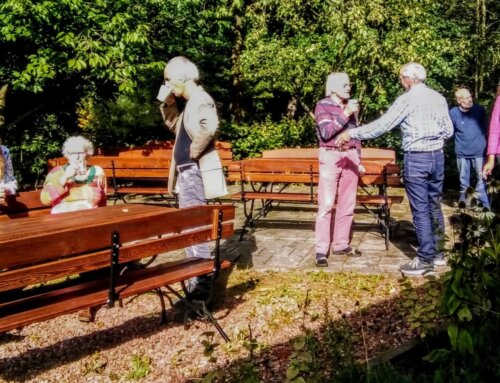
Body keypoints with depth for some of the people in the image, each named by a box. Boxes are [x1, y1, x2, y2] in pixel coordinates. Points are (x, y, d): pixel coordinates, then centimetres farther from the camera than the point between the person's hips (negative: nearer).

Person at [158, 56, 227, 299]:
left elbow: (210, 127, -33)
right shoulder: (186, 103, 15)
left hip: (196, 173, -11)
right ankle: (195, 281, 27)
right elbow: (173, 125, 28)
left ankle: (202, 287, -3)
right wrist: (167, 102, 14)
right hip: (186, 172, 11)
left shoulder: (201, 100, -14)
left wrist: (195, 150, -20)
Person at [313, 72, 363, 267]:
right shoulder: (323, 106, -3)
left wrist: (358, 159, 15)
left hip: (350, 156, 6)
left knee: (348, 204, 7)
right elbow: (326, 132, -16)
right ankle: (321, 250, -5)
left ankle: (341, 244, 16)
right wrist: (345, 114, -20)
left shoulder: (350, 106, 13)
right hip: (331, 157, -6)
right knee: (326, 204, -7)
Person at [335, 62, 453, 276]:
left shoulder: (406, 99, -10)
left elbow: (382, 125, -12)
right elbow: (449, 131, 10)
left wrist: (352, 133, -6)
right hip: (437, 156, 7)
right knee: (435, 207, 15)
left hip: (416, 159, -7)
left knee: (420, 210, -1)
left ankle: (425, 260, 3)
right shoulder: (439, 98, 8)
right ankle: (437, 253, 24)